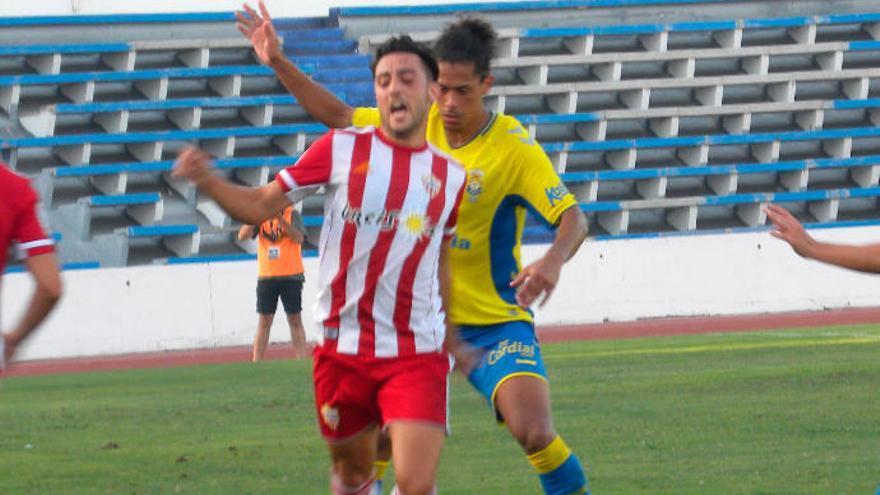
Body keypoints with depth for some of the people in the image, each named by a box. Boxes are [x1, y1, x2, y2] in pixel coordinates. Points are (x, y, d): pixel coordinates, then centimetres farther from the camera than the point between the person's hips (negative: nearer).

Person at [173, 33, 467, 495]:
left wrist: (450, 335, 25)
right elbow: (261, 205, -2)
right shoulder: (342, 149, -1)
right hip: (343, 348, 0)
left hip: (417, 355, 0)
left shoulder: (451, 177, 5)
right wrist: (207, 181, -20)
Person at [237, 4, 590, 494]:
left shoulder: (515, 148, -16)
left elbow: (573, 218, -21)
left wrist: (553, 260, -42)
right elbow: (338, 115, 8)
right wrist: (278, 62, 1)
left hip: (495, 323, -5)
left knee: (534, 431, -23)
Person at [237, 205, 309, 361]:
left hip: (291, 276, -2)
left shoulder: (292, 215, 0)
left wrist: (281, 219, -25)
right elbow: (242, 236, -3)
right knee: (264, 321, 3)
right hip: (266, 276, 2)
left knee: (295, 319, 0)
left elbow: (299, 238, -15)